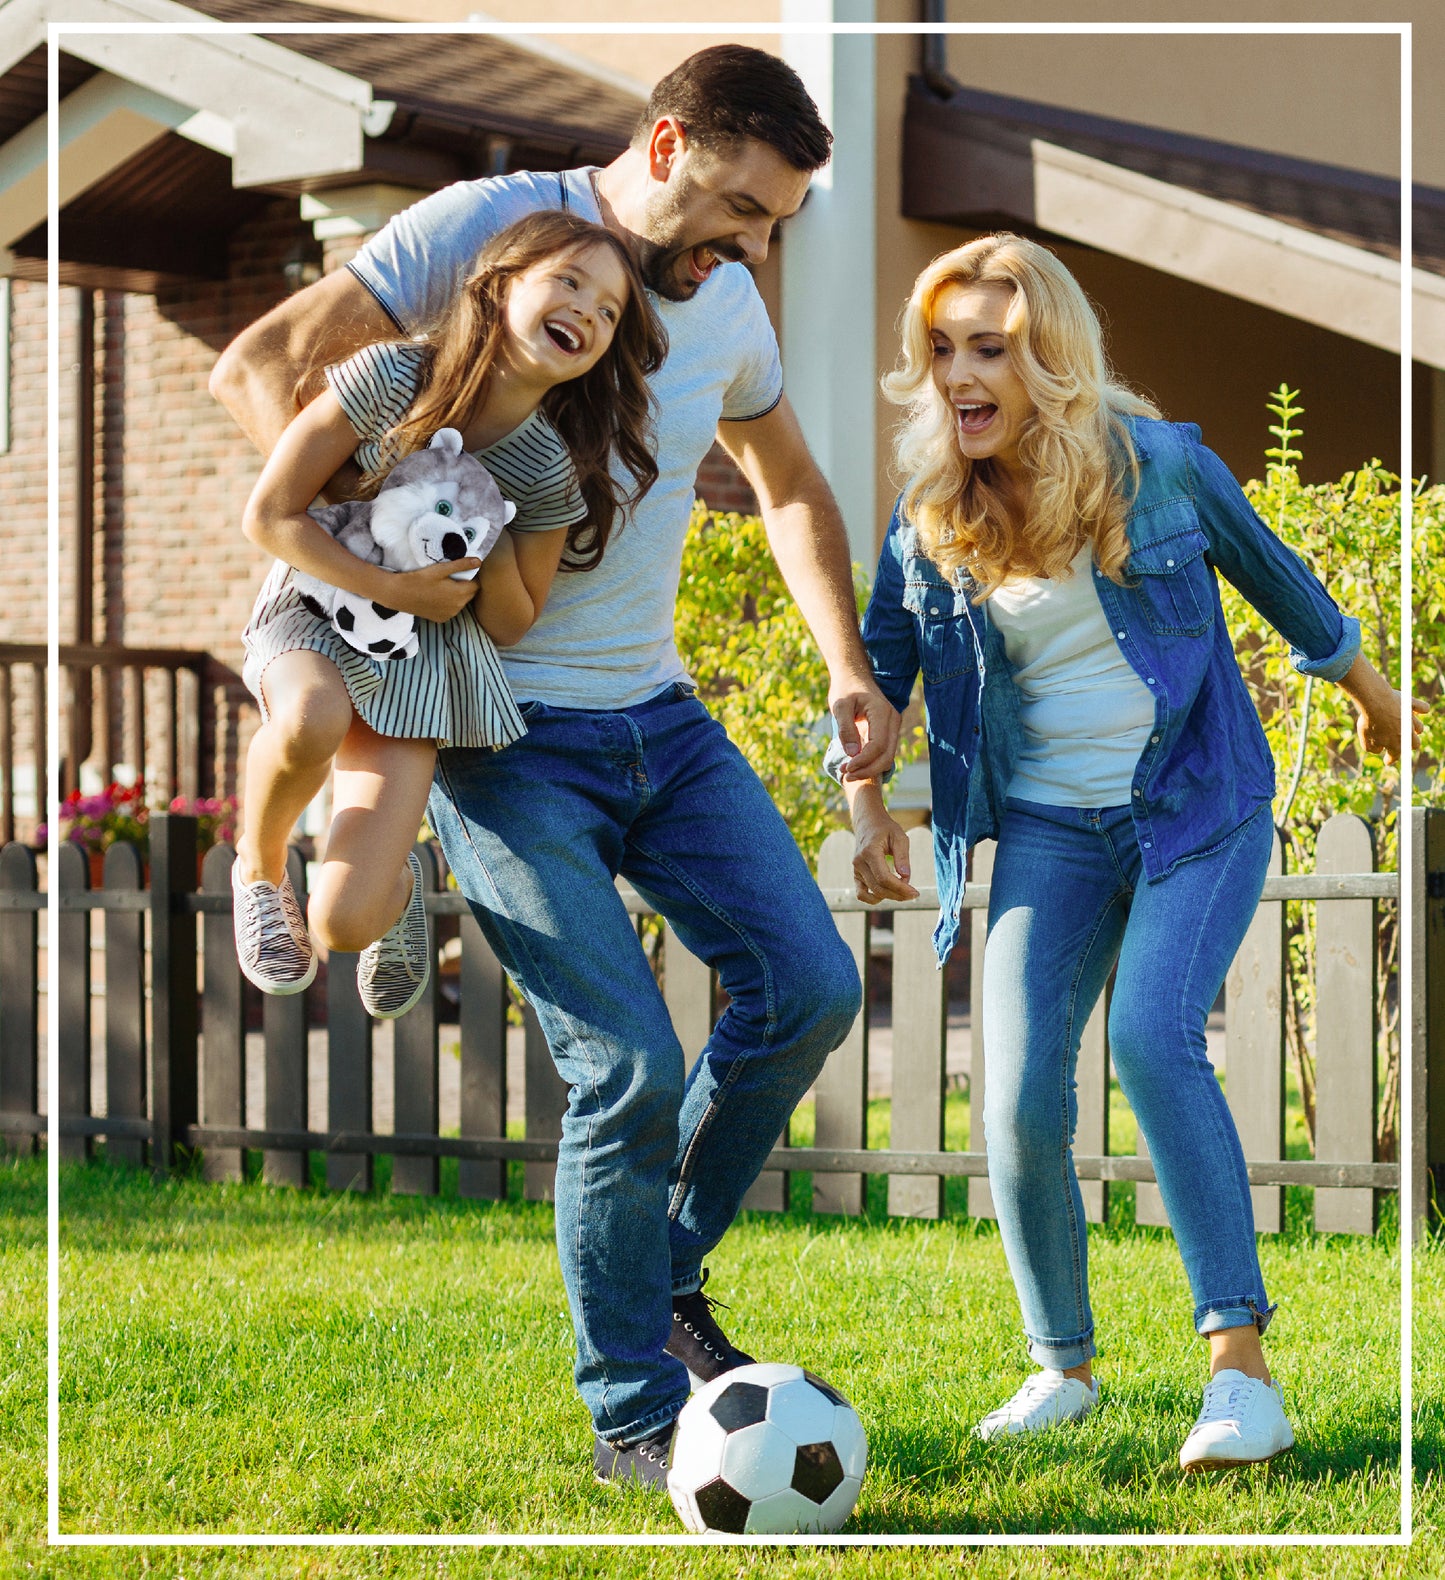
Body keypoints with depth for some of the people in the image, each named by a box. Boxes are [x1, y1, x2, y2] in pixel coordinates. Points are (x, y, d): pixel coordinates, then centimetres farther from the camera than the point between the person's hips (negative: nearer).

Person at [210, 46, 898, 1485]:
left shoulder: (727, 304, 9)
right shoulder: (483, 227, -10)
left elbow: (791, 488, 26)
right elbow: (257, 369, -12)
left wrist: (846, 664, 12)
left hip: (657, 718, 7)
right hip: (505, 731, -7)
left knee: (808, 987, -4)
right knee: (627, 1064, -13)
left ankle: (664, 1272, 19)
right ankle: (631, 1413, 3)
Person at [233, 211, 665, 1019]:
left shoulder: (552, 471, -11)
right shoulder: (391, 376, -18)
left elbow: (510, 626, 0)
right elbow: (270, 514, -12)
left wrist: (493, 546, -19)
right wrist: (390, 587, -19)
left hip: (423, 658, 1)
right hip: (320, 603, -1)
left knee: (347, 922, -16)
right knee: (311, 721, -41)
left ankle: (394, 880, 24)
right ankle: (260, 864, -6)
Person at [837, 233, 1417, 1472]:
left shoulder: (1160, 464, -8)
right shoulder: (931, 516, -2)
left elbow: (1271, 573, 9)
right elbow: (879, 663, 13)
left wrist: (1369, 689, 22)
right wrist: (866, 803, 0)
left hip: (1199, 809, -3)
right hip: (1049, 829, 3)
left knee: (1155, 1037, -25)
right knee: (1020, 1099, -10)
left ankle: (1243, 1372, -24)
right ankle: (1063, 1369, 12)